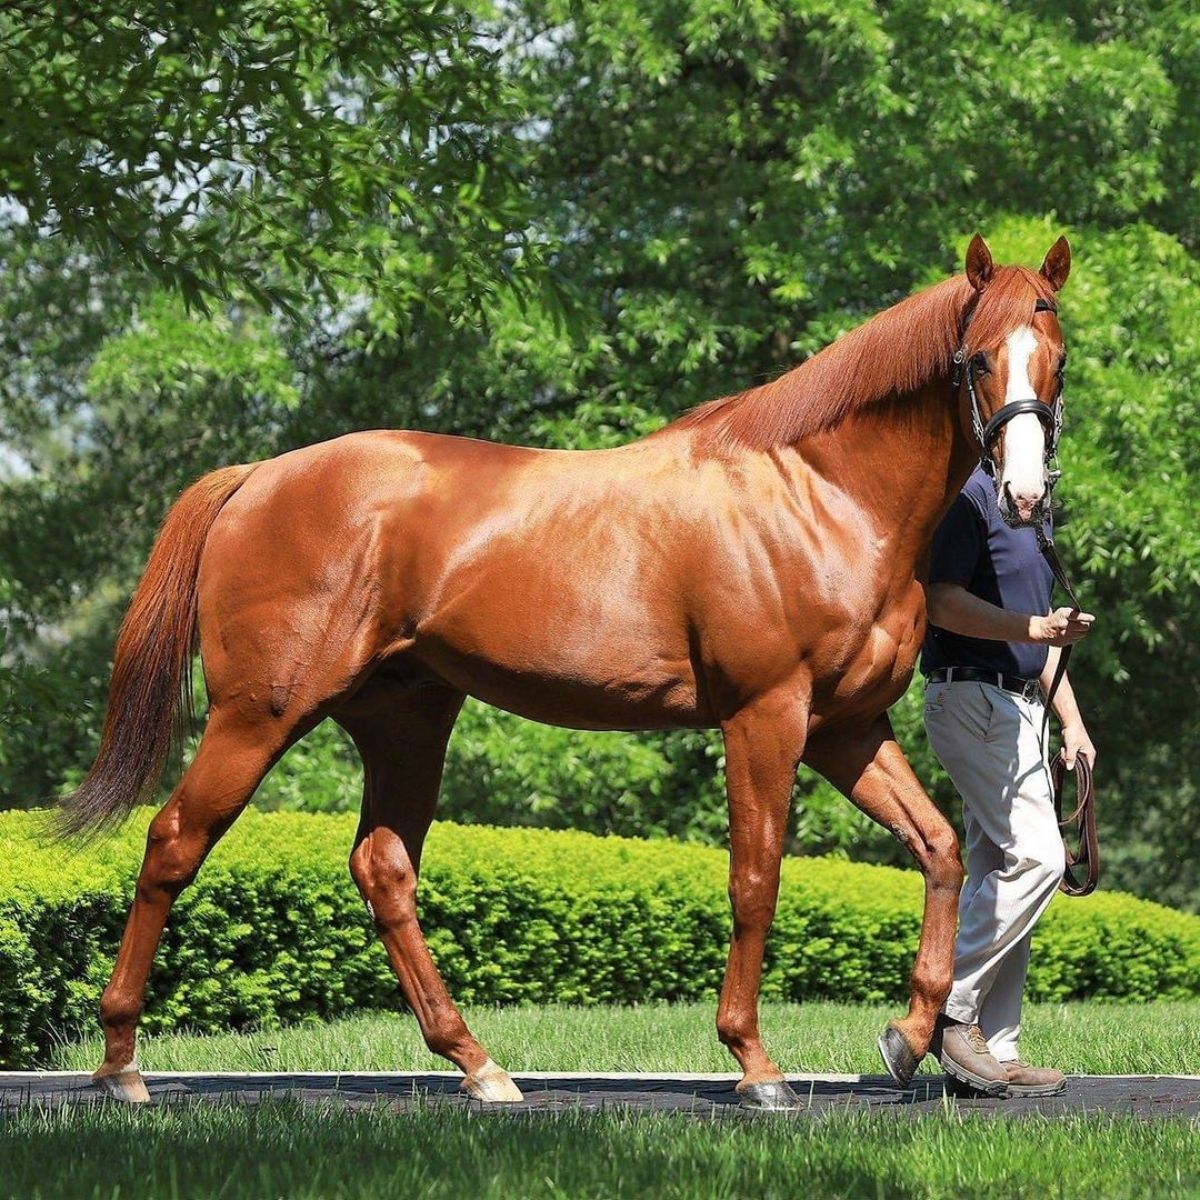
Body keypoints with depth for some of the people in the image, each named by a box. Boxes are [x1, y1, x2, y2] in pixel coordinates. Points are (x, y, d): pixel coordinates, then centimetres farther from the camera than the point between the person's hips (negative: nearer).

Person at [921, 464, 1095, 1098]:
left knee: (1002, 871, 6)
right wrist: (1035, 628, -27)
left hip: (1019, 706, 10)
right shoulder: (970, 495, -10)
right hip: (971, 696, -10)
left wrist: (1073, 723, 22)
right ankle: (949, 1012, -13)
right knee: (1035, 856, -18)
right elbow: (942, 601, -20)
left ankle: (995, 1051, 6)